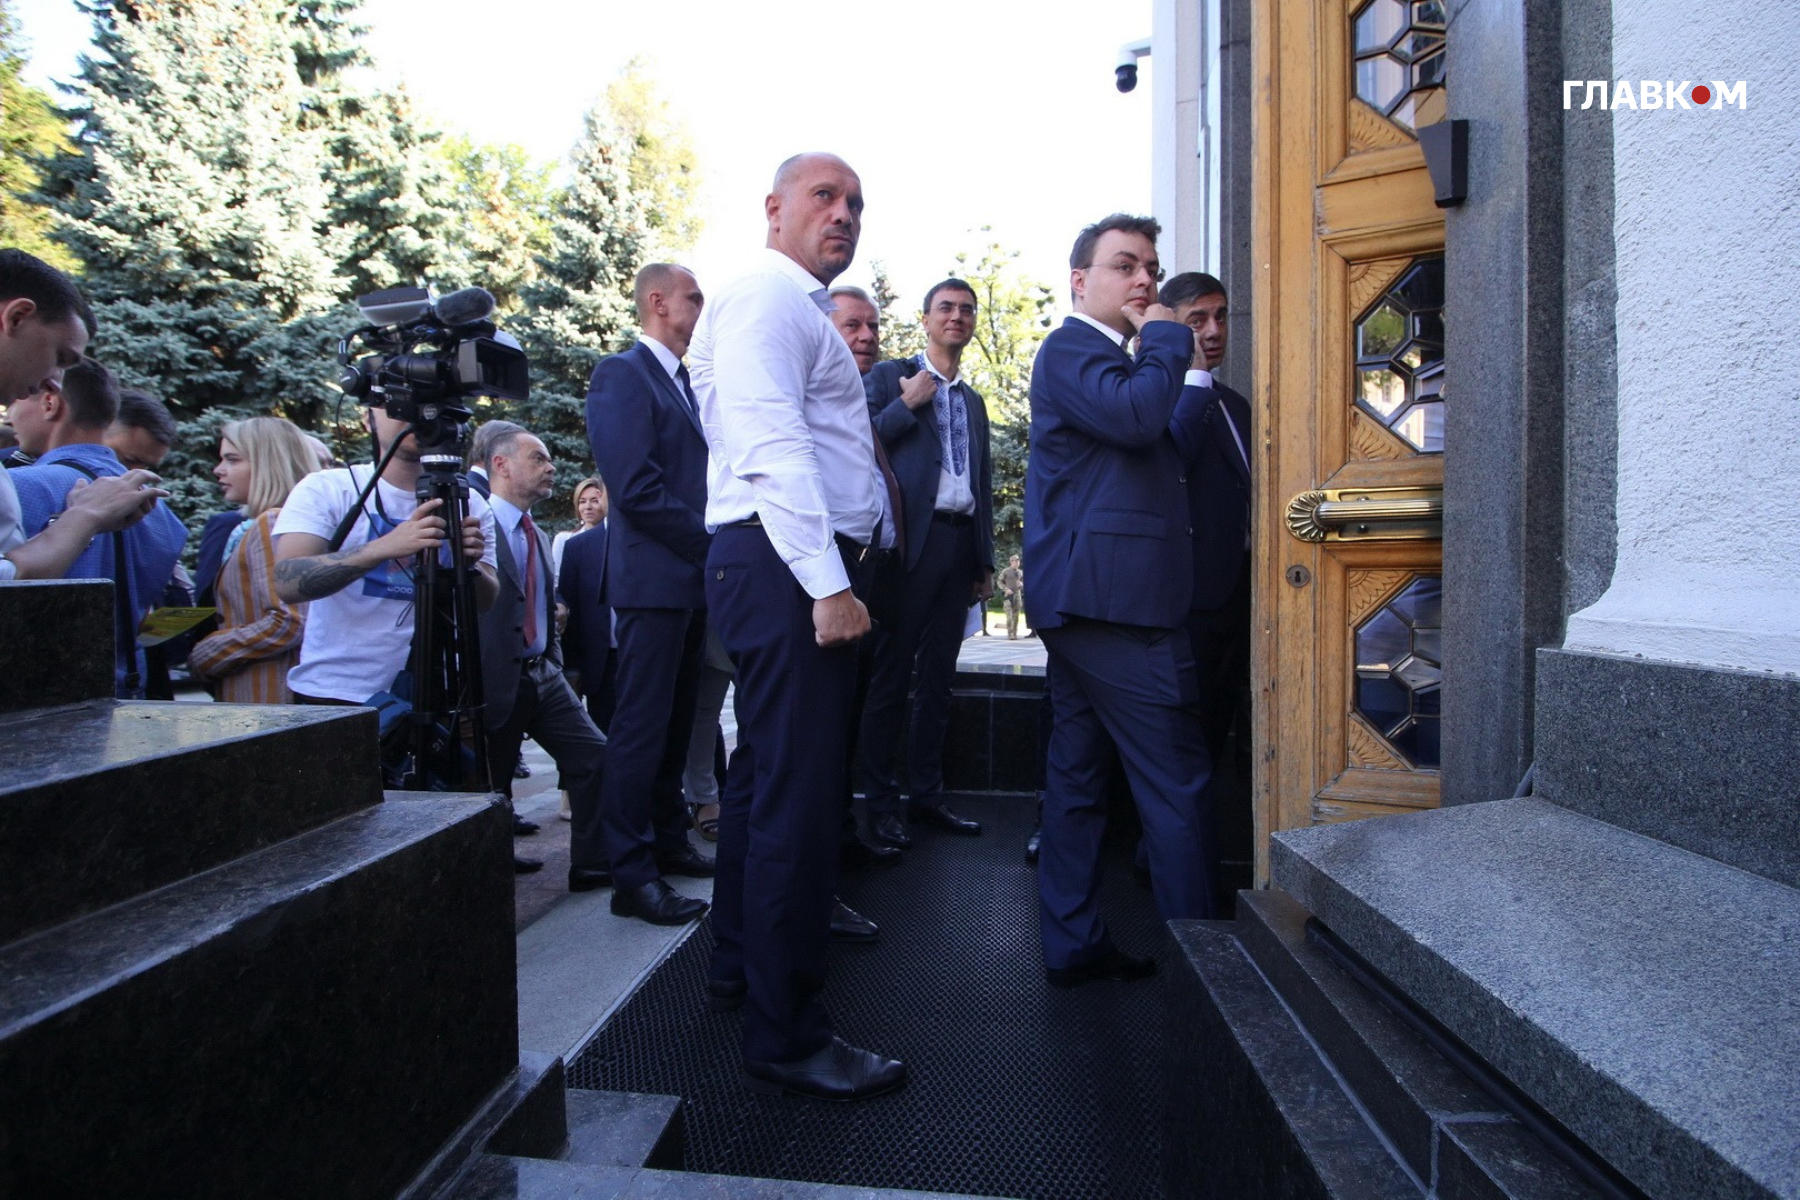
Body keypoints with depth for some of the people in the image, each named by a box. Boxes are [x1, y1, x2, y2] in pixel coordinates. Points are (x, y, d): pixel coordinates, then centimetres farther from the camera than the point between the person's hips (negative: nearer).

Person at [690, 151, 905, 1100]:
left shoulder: (802, 311, 25)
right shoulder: (764, 302, -8)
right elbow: (773, 451, -20)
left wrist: (852, 563, 22)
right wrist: (827, 584, -25)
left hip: (803, 573, 11)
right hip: (787, 570, -11)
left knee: (766, 778, 18)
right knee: (797, 798, -9)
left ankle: (740, 967, 35)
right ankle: (786, 1038, 2)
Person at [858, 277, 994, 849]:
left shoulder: (974, 401, 22)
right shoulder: (889, 376, 5)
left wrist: (986, 560, 18)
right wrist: (906, 404, -13)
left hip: (961, 545, 6)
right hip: (912, 540, -6)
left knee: (938, 678, 10)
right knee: (891, 677, -2)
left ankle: (926, 795, 19)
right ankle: (881, 802, 7)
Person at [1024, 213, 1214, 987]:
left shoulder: (1094, 354, 26)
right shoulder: (1072, 349, -7)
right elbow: (1136, 414, -25)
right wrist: (1165, 337, -10)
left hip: (1079, 600, 11)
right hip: (1114, 601, -11)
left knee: (1076, 774, 12)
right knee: (1175, 782, -4)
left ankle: (1073, 946, 21)